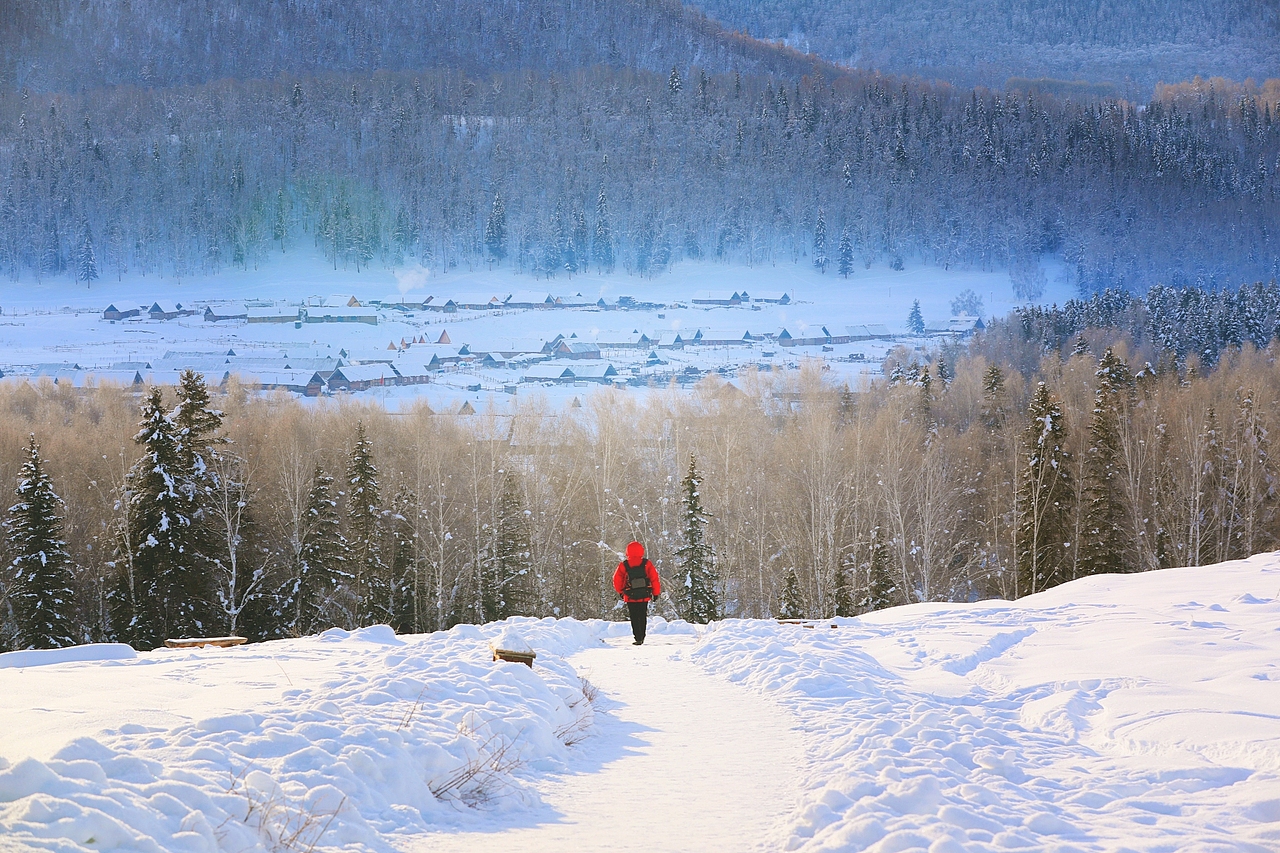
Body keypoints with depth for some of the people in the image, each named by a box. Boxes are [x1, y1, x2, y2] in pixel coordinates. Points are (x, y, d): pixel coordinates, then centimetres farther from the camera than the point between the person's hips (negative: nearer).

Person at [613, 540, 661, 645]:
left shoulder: (623, 565, -4)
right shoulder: (647, 564, -3)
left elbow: (617, 580, 2)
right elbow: (654, 578, -3)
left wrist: (620, 591, 19)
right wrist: (656, 592, 8)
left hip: (630, 597, -1)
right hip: (644, 596, 1)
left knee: (634, 618, 3)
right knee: (642, 617, 17)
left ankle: (638, 638, -9)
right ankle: (642, 637, 21)